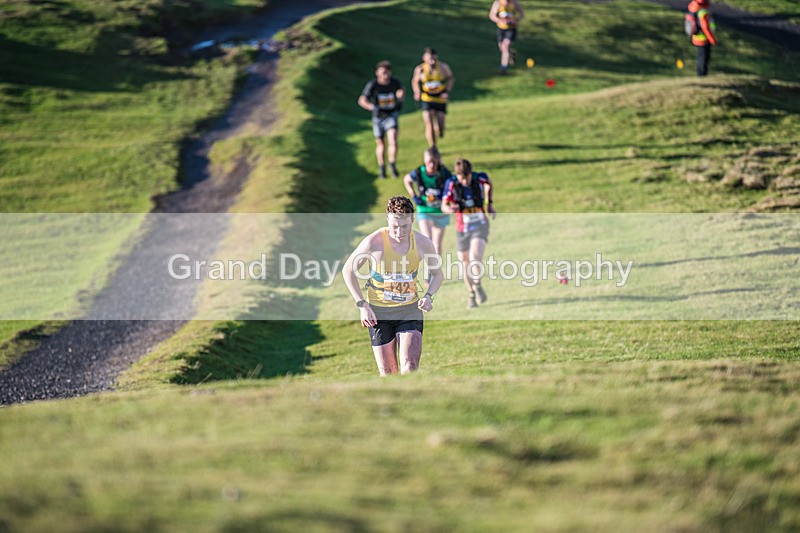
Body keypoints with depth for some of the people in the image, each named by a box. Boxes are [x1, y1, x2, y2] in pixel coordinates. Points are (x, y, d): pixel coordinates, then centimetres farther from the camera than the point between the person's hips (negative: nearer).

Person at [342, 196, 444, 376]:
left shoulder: (423, 243, -7)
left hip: (410, 309, 1)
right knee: (388, 373, 2)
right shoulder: (374, 242, -15)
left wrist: (428, 296, -10)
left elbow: (437, 274, 11)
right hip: (378, 312, -1)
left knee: (410, 368, -15)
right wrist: (362, 305, -9)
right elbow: (348, 270, -3)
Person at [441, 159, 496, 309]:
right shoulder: (451, 183, -16)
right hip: (462, 229, 1)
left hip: (480, 226, -1)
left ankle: (477, 285, -6)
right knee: (466, 264, 7)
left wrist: (489, 203, 13)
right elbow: (444, 206, -18)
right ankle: (472, 295, 26)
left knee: (475, 257, -25)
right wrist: (449, 209, -41)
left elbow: (488, 183, 13)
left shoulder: (479, 178, -12)